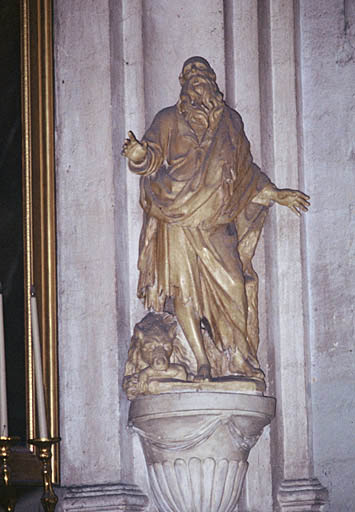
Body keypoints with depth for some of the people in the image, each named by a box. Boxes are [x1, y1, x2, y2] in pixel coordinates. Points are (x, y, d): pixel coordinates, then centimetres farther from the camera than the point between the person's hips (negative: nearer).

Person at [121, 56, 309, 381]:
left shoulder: (230, 122, 17)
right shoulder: (169, 120, 9)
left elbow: (246, 170, 25)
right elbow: (153, 156, -2)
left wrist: (275, 194, 23)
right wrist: (139, 152, -25)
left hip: (216, 224, 2)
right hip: (178, 218, -2)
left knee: (233, 286, -9)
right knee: (184, 288, -7)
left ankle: (239, 362, -1)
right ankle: (202, 363, -5)